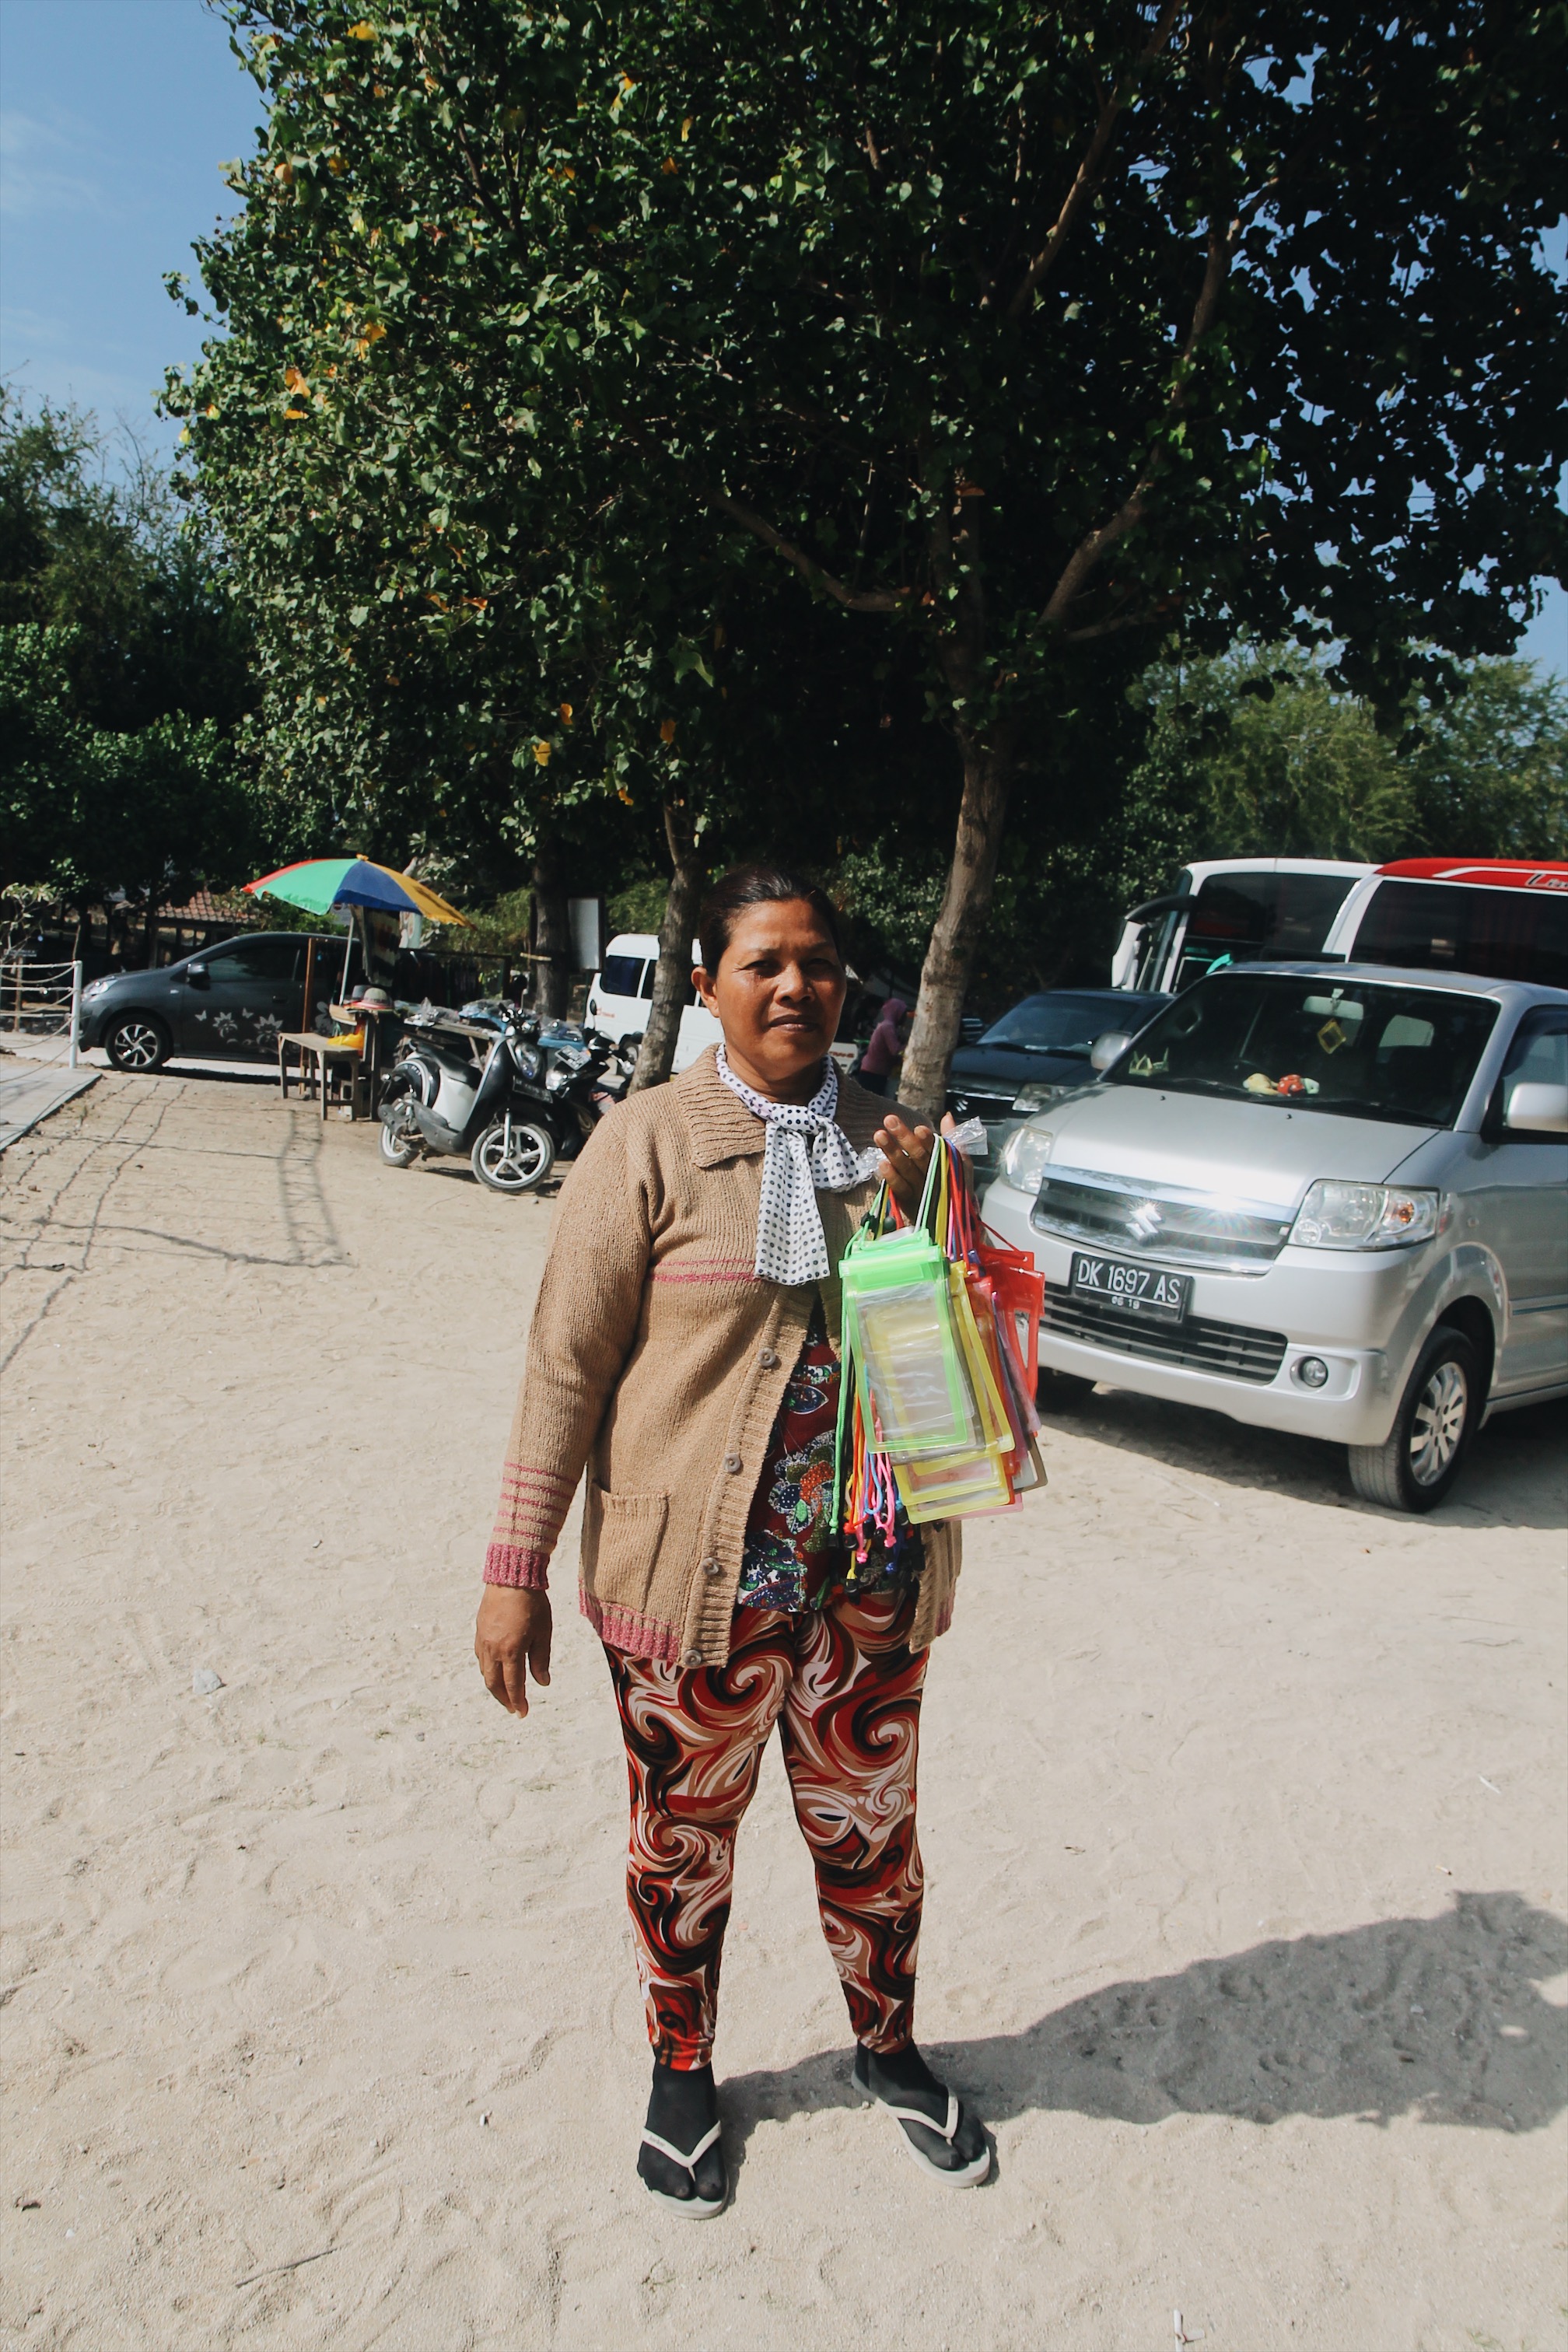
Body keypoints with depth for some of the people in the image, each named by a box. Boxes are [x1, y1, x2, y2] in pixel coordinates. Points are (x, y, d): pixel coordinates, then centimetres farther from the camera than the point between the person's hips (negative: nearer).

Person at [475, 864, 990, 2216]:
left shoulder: (887, 1140, 4)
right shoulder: (649, 1144, -9)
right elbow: (568, 1363, -8)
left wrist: (917, 1208, -9)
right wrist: (516, 1567, -8)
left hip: (872, 1570, 4)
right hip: (697, 1571, -3)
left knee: (870, 1828, 19)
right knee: (685, 1840, 16)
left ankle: (889, 2050, 46)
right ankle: (684, 2073, 42)